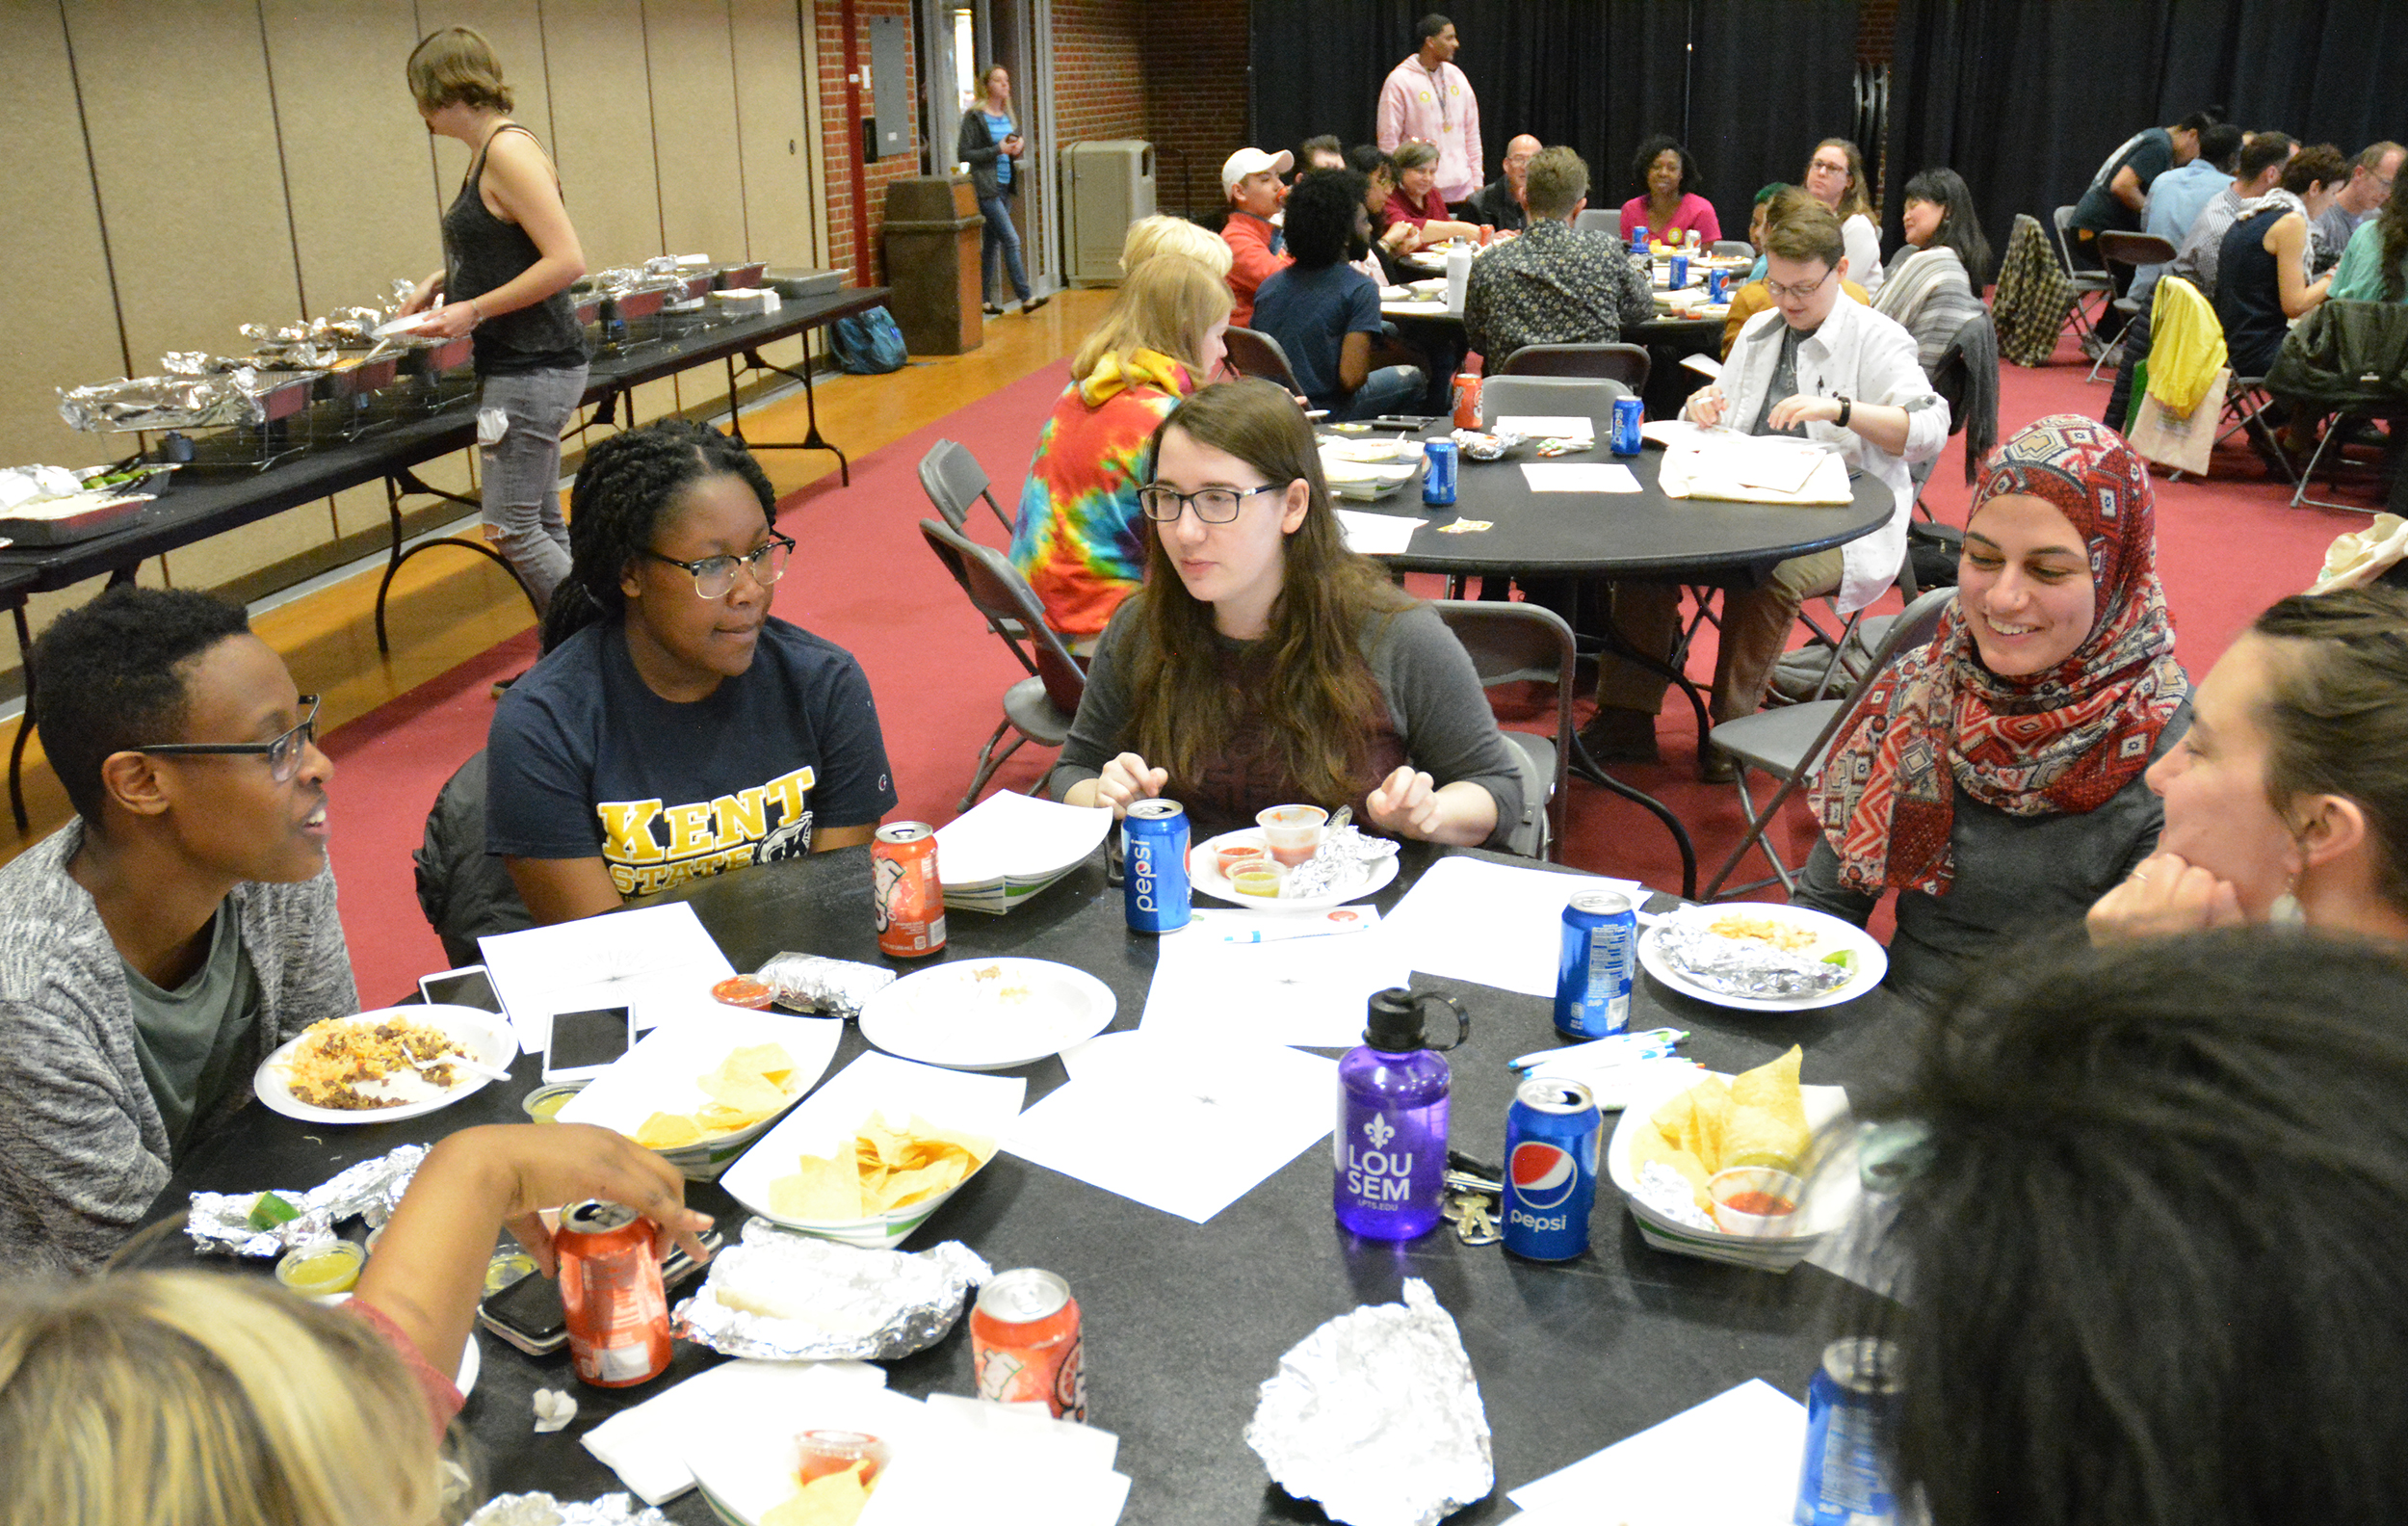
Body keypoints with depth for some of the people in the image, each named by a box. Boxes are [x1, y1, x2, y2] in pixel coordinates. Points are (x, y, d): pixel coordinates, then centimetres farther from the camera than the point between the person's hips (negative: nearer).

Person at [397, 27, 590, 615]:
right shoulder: (486, 152, 14)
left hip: (533, 368, -10)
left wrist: (475, 311, -19)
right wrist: (440, 281, 17)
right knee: (543, 526, 12)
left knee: (512, 532, -7)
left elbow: (566, 261, -24)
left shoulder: (509, 150, -15)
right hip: (516, 365, 10)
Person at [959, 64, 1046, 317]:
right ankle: (1025, 298, -12)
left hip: (1006, 187, 7)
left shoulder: (1008, 115, 13)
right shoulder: (975, 116, -8)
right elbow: (963, 154, -12)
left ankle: (984, 301, 15)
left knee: (992, 244, 10)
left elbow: (1018, 143, 25)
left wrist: (1019, 146, 1)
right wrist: (998, 149, -17)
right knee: (1011, 240, -13)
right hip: (986, 188, -7)